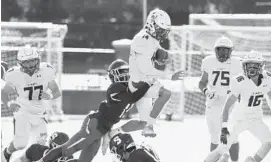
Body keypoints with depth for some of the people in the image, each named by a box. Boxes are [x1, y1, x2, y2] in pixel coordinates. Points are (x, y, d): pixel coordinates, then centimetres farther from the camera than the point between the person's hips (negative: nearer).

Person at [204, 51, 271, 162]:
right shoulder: (240, 82, -26)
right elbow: (227, 106, -24)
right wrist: (224, 127, -31)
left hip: (255, 119, 4)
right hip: (238, 119, -4)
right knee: (222, 150, -10)